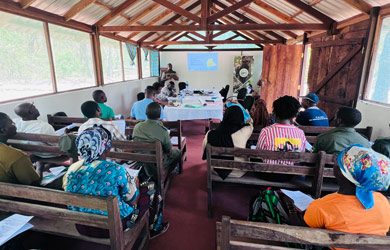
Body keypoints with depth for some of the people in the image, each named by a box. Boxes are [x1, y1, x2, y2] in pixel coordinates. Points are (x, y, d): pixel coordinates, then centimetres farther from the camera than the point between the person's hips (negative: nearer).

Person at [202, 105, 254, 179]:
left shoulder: (210, 134, -22)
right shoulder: (244, 133, -25)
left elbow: (205, 150, -2)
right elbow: (250, 123, 0)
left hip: (216, 171, 2)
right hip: (238, 173, -1)